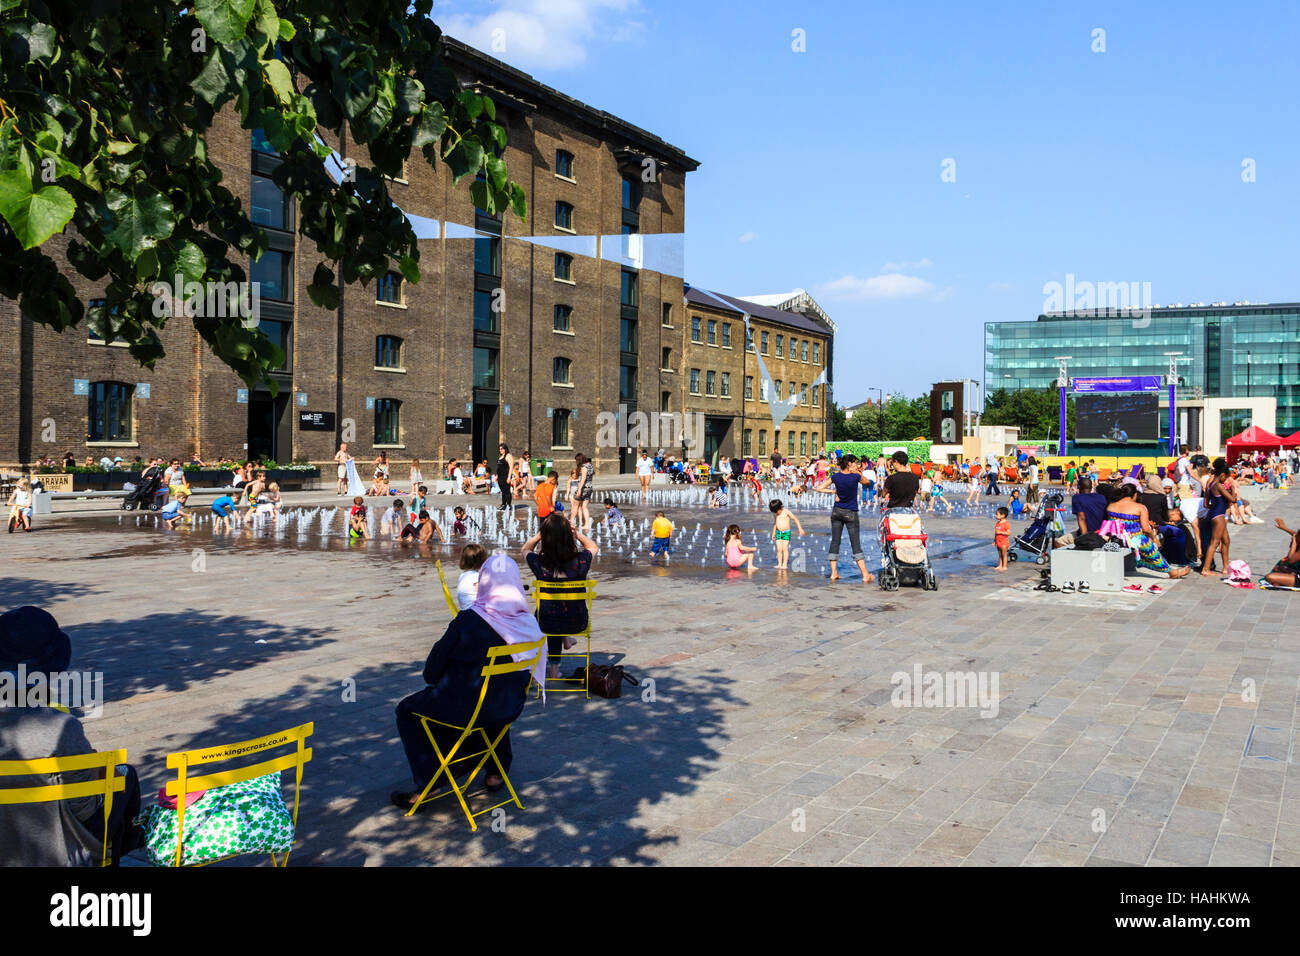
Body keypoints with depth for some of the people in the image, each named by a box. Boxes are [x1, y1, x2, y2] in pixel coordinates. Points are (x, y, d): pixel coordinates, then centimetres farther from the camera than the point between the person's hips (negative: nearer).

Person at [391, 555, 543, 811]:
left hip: (465, 708, -5)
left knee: (407, 709, 20)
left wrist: (432, 679, 12)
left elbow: (432, 672, -11)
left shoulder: (468, 620, -20)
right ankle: (497, 770, 43)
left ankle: (425, 787, 16)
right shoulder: (529, 623, -8)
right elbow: (531, 674, 6)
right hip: (509, 710, 5)